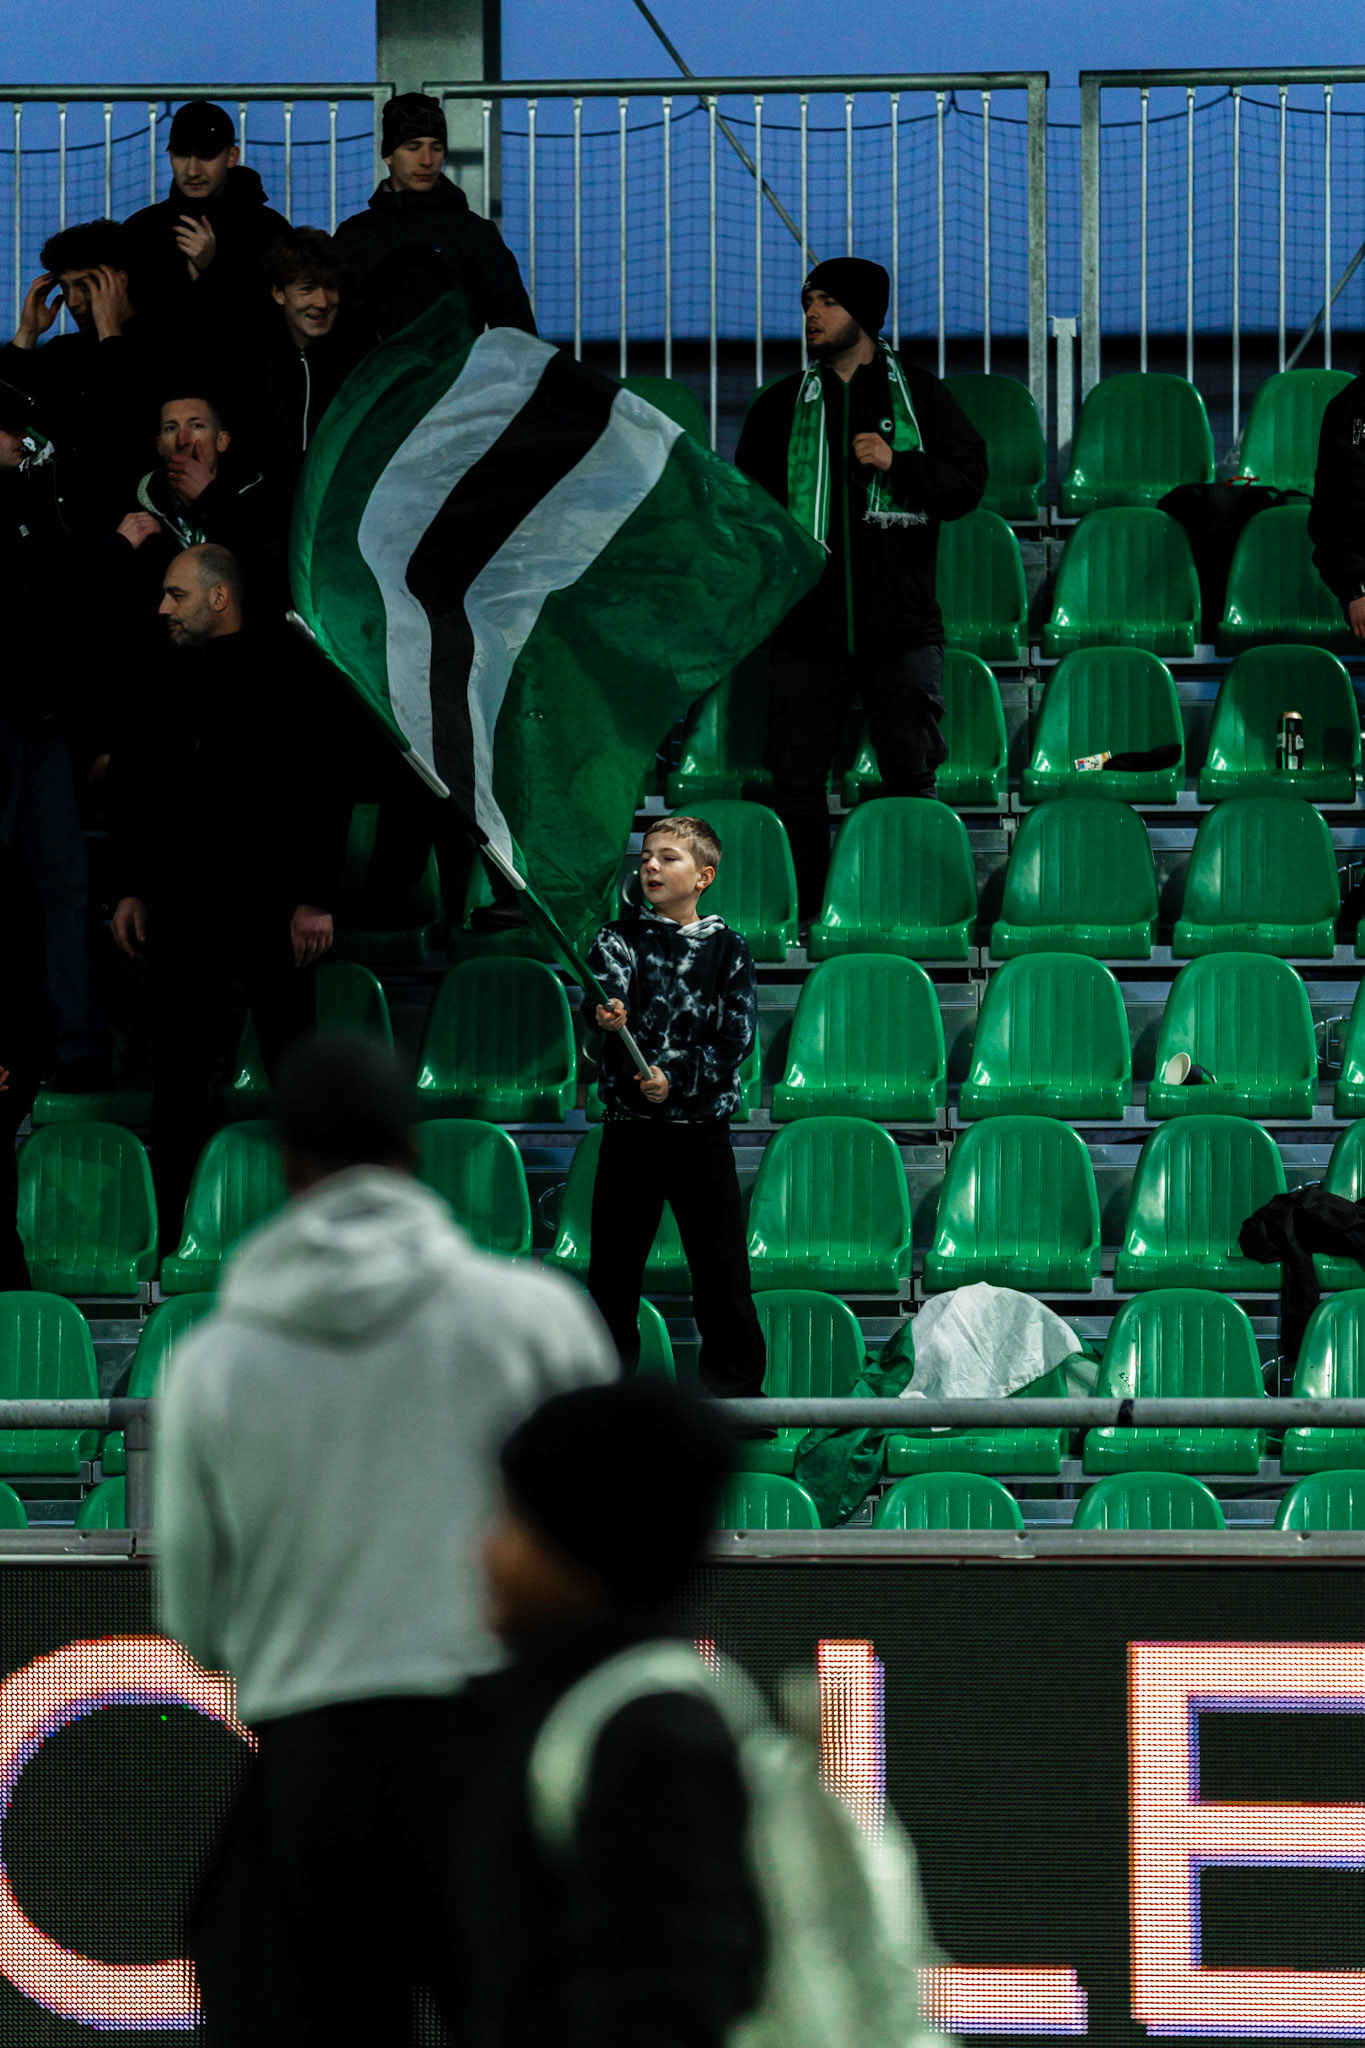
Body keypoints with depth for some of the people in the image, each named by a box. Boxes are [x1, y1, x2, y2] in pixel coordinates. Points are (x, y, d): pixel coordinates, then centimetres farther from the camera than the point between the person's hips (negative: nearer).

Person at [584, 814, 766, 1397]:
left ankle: (735, 1382, 9)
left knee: (721, 1263, -1)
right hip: (630, 1125, 1)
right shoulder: (619, 939, 5)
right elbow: (603, 994, -15)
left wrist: (677, 1078, -15)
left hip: (701, 1125, -1)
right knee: (614, 1264, 4)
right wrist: (607, 1015, -39)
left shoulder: (728, 950, 4)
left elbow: (737, 1037, -3)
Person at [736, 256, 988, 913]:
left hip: (900, 628, -2)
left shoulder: (920, 397, 6)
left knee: (909, 775, 1)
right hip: (808, 626, 2)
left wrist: (897, 464, -15)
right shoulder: (781, 406, 12)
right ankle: (801, 913, 8)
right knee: (795, 777, 0)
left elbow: (966, 482, 0)